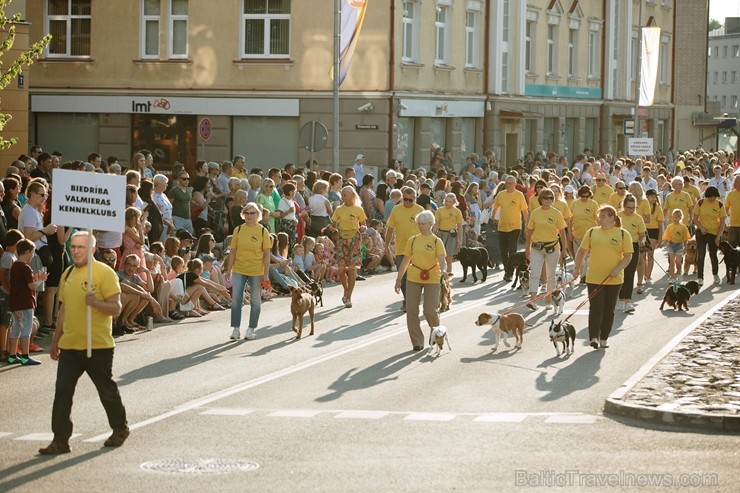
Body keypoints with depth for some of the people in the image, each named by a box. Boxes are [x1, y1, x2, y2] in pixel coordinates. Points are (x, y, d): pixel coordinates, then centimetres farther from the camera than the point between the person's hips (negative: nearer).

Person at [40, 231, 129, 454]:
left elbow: (116, 308, -12)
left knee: (107, 390, 9)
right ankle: (60, 440, 0)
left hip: (98, 345, -6)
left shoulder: (104, 273, -8)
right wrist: (55, 340, 23)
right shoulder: (68, 274, 13)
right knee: (62, 391, -3)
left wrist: (95, 302, -30)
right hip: (69, 344, 6)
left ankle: (120, 429, 29)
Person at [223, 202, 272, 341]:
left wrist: (266, 274, -7)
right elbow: (232, 251, 7)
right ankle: (236, 329, 3)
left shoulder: (263, 231, -3)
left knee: (255, 301, 6)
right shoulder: (238, 230, 2)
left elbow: (266, 255, -2)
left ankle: (251, 329, 18)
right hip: (239, 270, 1)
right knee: (236, 299, -4)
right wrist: (228, 270, 4)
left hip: (256, 272, -1)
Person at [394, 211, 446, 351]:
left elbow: (441, 259, -15)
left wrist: (443, 270, -37)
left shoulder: (436, 241, -1)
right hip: (413, 278, 3)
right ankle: (417, 342, 8)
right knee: (411, 310, -2)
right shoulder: (413, 240, 8)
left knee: (430, 310, -6)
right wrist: (398, 279, 9)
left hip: (432, 279, -3)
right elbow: (405, 261, 11)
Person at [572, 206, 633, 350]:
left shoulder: (623, 234, 0)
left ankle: (603, 338, 17)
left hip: (614, 280, 0)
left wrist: (618, 269, -15)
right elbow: (582, 250, 12)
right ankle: (594, 337, -14)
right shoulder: (592, 232, 6)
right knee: (595, 308, -9)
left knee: (609, 310, 7)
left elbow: (628, 256, -2)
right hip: (594, 278, 0)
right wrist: (577, 267, 4)